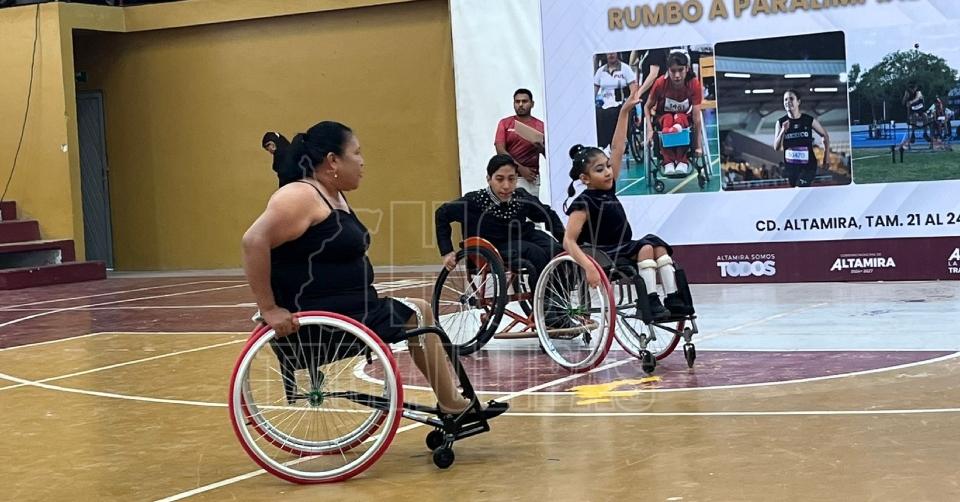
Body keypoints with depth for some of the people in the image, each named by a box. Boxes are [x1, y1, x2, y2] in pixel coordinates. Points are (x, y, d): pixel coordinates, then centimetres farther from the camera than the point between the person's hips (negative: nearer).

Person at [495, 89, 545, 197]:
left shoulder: (540, 126, 7)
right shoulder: (504, 123, 8)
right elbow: (500, 151, -2)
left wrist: (542, 149, -15)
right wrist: (521, 168, -10)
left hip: (531, 178, 0)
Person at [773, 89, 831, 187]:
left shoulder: (809, 120, -4)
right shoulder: (780, 122, -1)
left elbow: (825, 135, 11)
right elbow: (776, 148, -5)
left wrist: (827, 157, 6)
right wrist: (783, 131, -19)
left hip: (808, 165, -3)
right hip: (790, 165, 3)